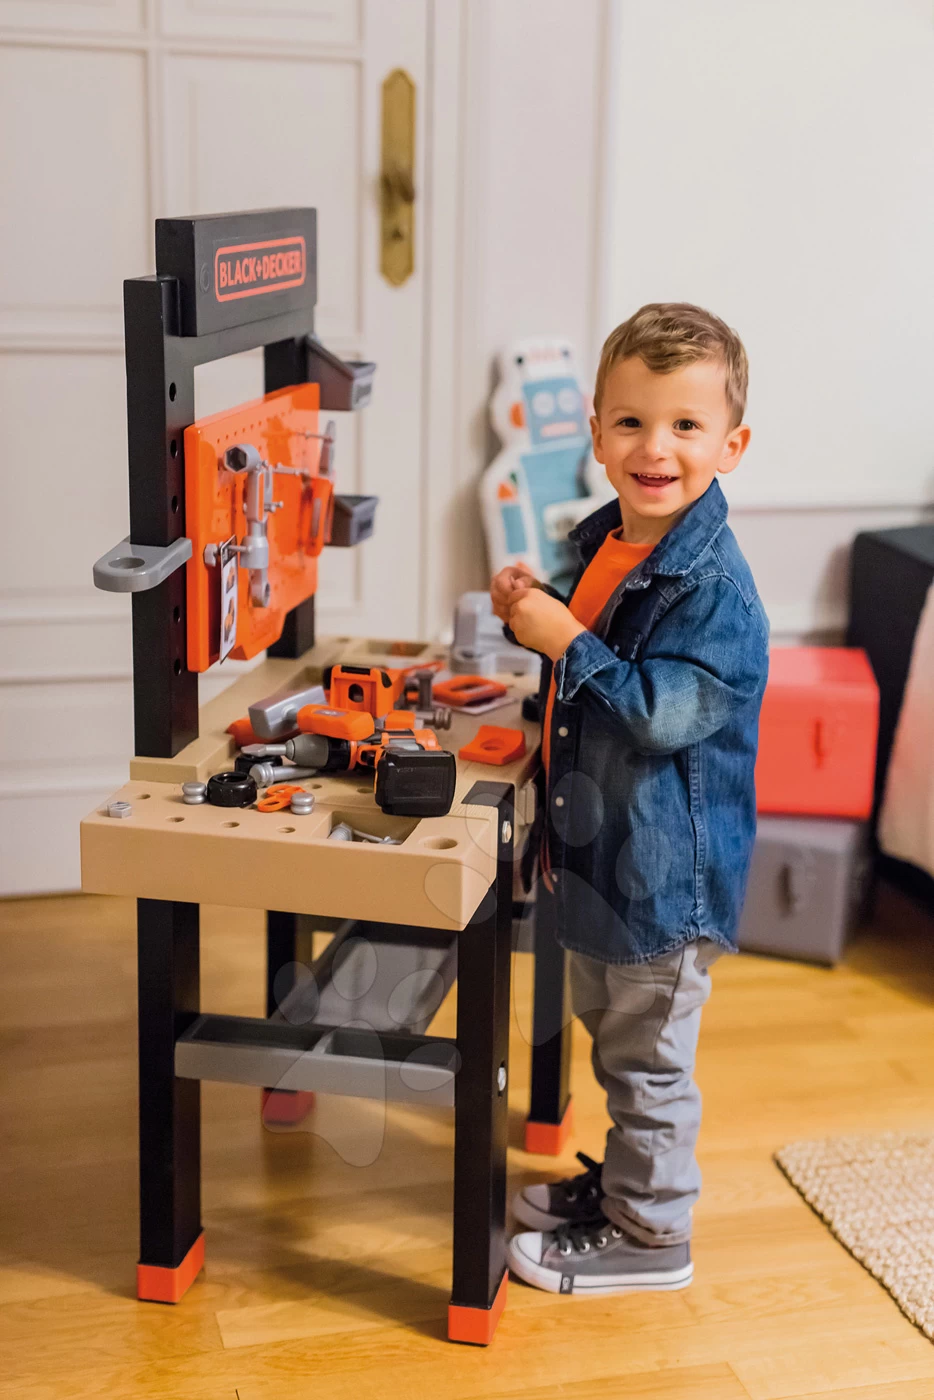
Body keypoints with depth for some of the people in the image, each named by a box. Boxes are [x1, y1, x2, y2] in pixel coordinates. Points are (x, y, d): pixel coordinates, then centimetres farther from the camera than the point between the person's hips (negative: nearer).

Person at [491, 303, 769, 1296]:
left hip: (664, 869, -9)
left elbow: (664, 710, -30)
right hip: (598, 851, 9)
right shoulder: (605, 544, 4)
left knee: (648, 1056, 8)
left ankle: (649, 1234, 26)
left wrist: (566, 643, -26)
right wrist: (534, 612, 0)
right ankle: (622, 1180, 45)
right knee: (610, 1036, 25)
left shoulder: (712, 582, -24)